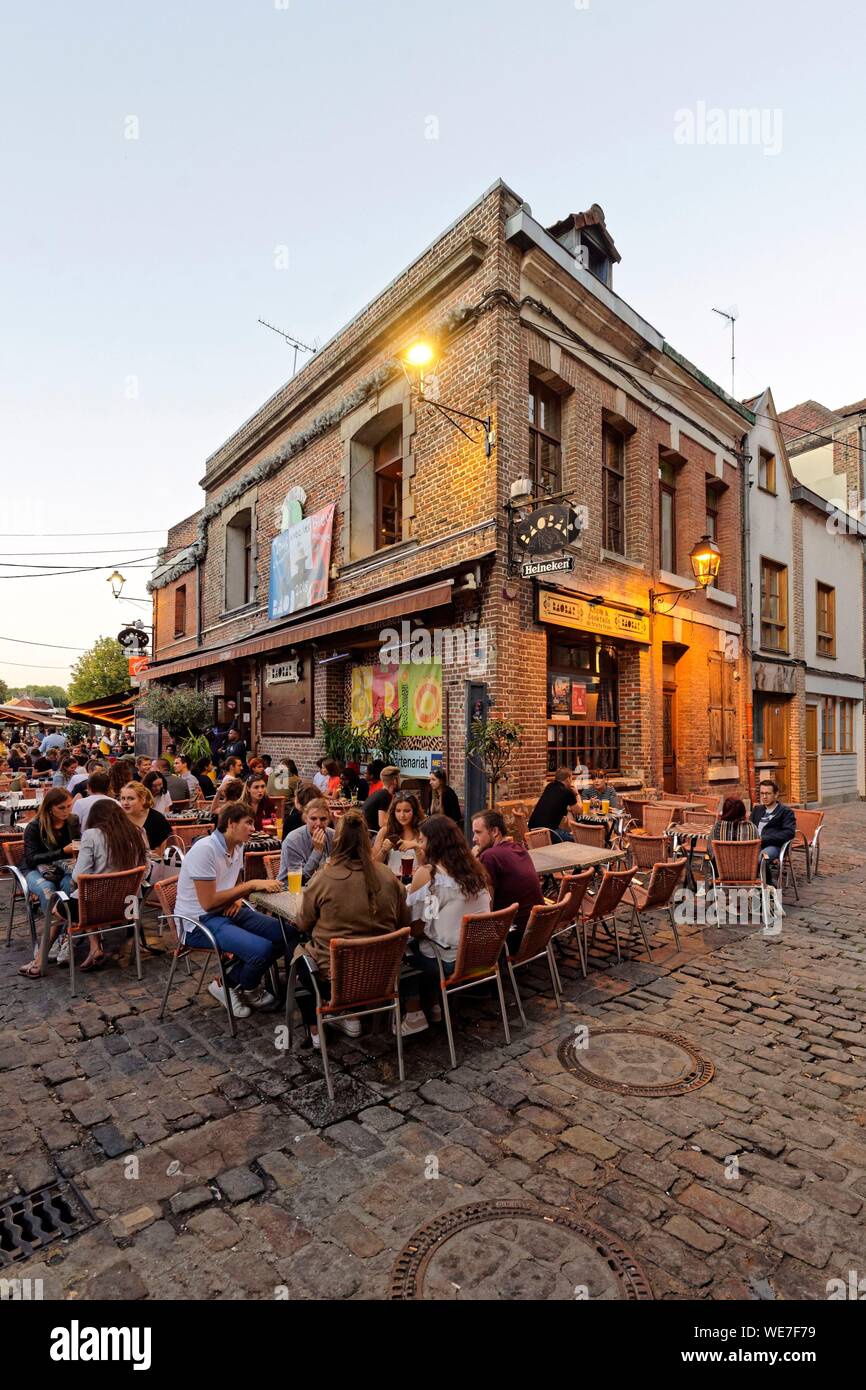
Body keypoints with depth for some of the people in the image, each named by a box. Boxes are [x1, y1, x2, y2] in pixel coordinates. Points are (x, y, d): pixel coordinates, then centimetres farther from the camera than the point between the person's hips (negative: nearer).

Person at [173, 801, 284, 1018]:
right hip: (199, 921, -9)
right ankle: (248, 990, 8)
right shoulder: (205, 850, -22)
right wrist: (251, 885, -21)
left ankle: (229, 981, 7)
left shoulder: (237, 847, 5)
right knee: (262, 949, -27)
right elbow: (208, 903, -24)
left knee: (284, 934, -5)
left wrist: (238, 898, -2)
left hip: (227, 911, 9)